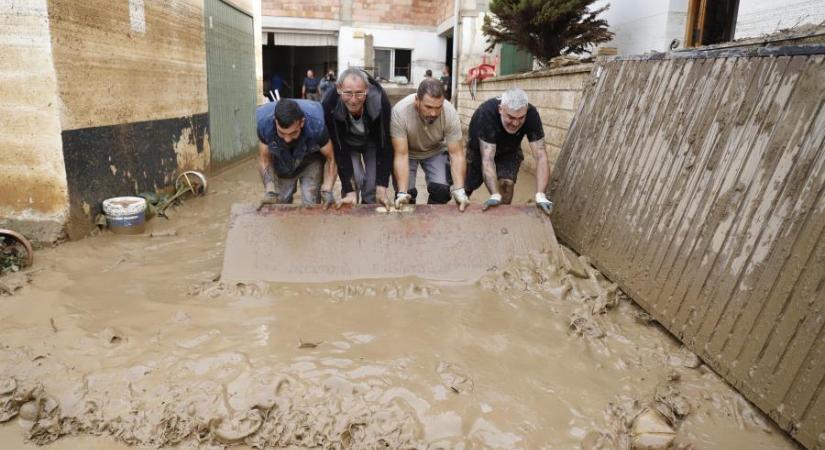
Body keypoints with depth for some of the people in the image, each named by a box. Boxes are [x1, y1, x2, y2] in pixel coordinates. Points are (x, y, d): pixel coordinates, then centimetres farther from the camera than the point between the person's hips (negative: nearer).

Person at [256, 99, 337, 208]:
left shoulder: (316, 125, -38)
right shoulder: (264, 123, -33)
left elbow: (330, 158, -22)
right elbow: (264, 159, -16)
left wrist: (327, 191, -35)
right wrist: (270, 191, -28)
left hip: (310, 161, -2)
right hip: (282, 163, 2)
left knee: (310, 204, -14)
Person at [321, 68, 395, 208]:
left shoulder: (380, 100, -36)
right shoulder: (330, 104, -35)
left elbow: (385, 144, -28)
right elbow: (339, 148, -28)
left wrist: (382, 188, -30)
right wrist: (350, 191, -30)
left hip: (373, 141, 0)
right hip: (347, 142, 0)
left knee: (374, 185, -9)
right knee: (354, 180, -16)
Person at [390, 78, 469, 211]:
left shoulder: (450, 113, -30)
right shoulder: (399, 111, -35)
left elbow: (456, 154, -25)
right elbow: (401, 155, -32)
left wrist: (459, 190, -38)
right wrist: (402, 192, -41)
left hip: (435, 151, 1)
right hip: (407, 151, -1)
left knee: (441, 190, -17)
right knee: (407, 192, -16)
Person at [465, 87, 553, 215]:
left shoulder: (532, 115, -32)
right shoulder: (486, 113, -40)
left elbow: (541, 156, -35)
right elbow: (487, 158, -42)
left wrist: (540, 195, -48)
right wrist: (495, 195, -53)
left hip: (509, 152, 1)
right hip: (480, 150, -1)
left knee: (507, 184, -21)